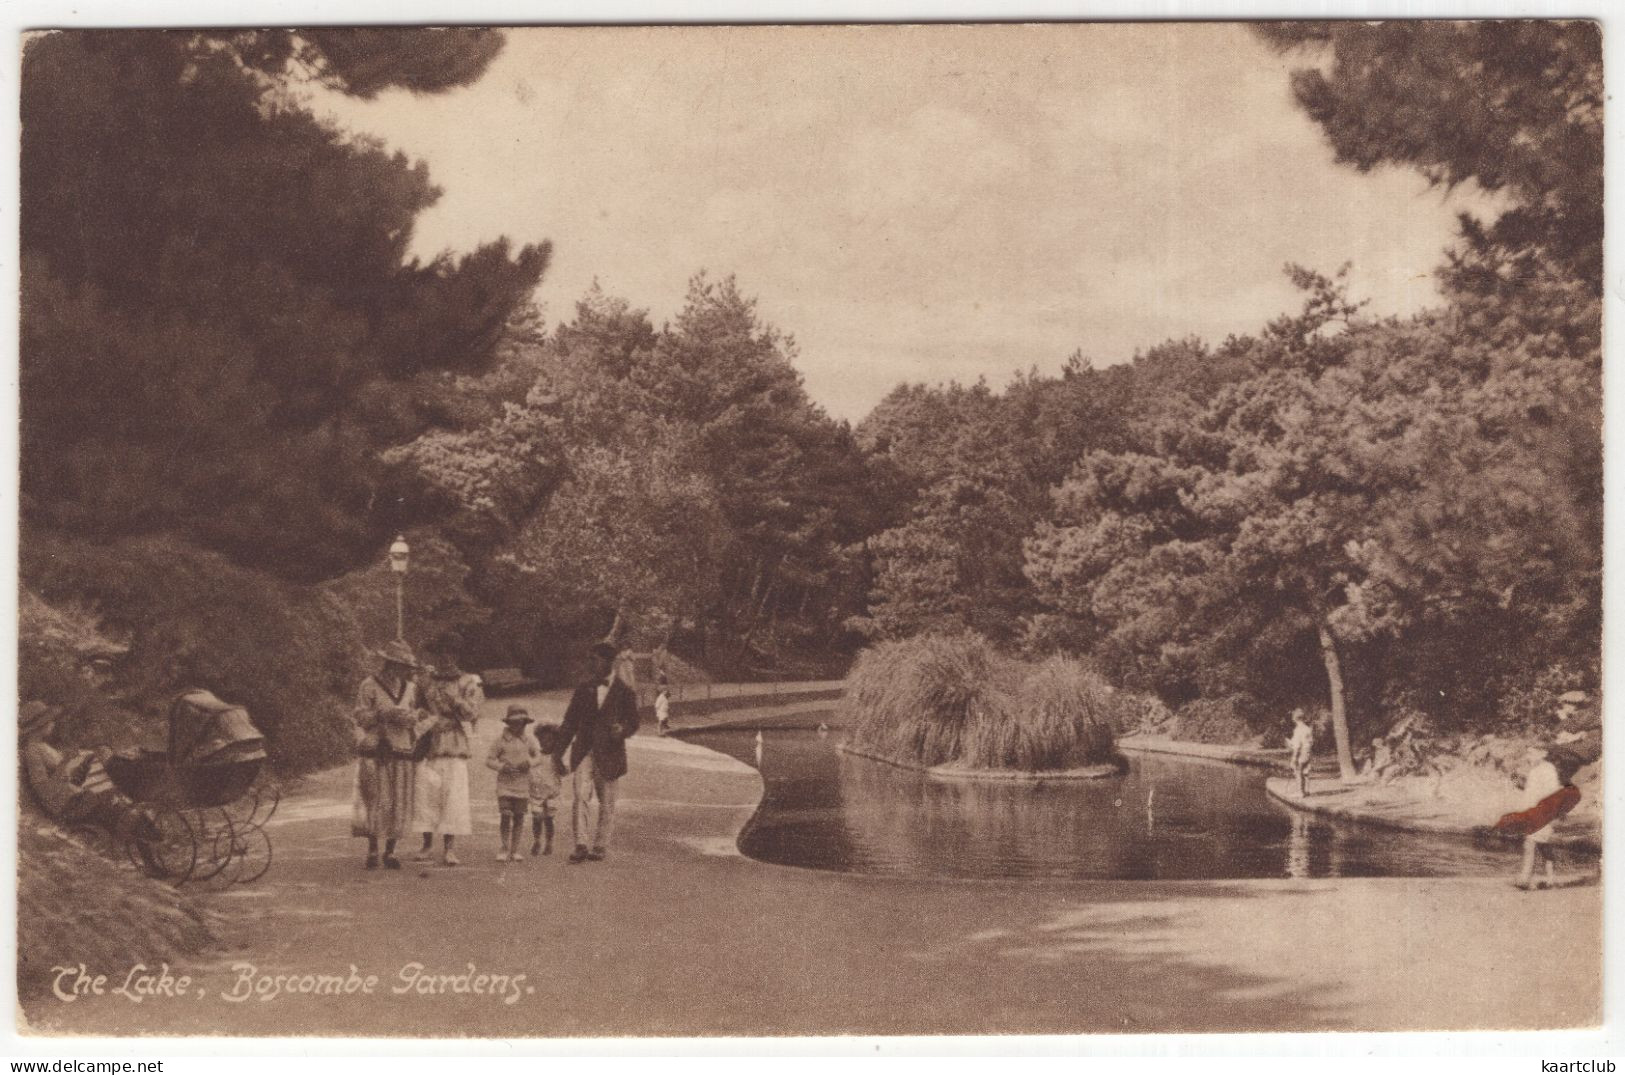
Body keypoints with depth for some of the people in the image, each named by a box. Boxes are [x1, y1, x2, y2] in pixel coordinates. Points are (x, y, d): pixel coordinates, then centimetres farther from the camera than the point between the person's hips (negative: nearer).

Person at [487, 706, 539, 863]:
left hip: (522, 785, 3)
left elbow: (538, 757, 16)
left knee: (519, 817, 3)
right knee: (506, 816, -9)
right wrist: (502, 766, -17)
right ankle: (504, 848, 9)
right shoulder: (500, 740, -1)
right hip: (505, 784, -3)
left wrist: (529, 762, -6)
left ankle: (514, 851, 13)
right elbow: (489, 760, 1)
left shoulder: (528, 741, 7)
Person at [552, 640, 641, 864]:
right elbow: (570, 722, 12)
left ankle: (600, 848, 16)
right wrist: (558, 752, 9)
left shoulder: (624, 692, 2)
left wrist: (622, 729, -21)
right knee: (579, 798, -13)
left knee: (606, 804, 5)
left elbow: (633, 723, 3)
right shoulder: (584, 689, 10)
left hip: (609, 755, -2)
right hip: (583, 753, 2)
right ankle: (580, 846, -14)